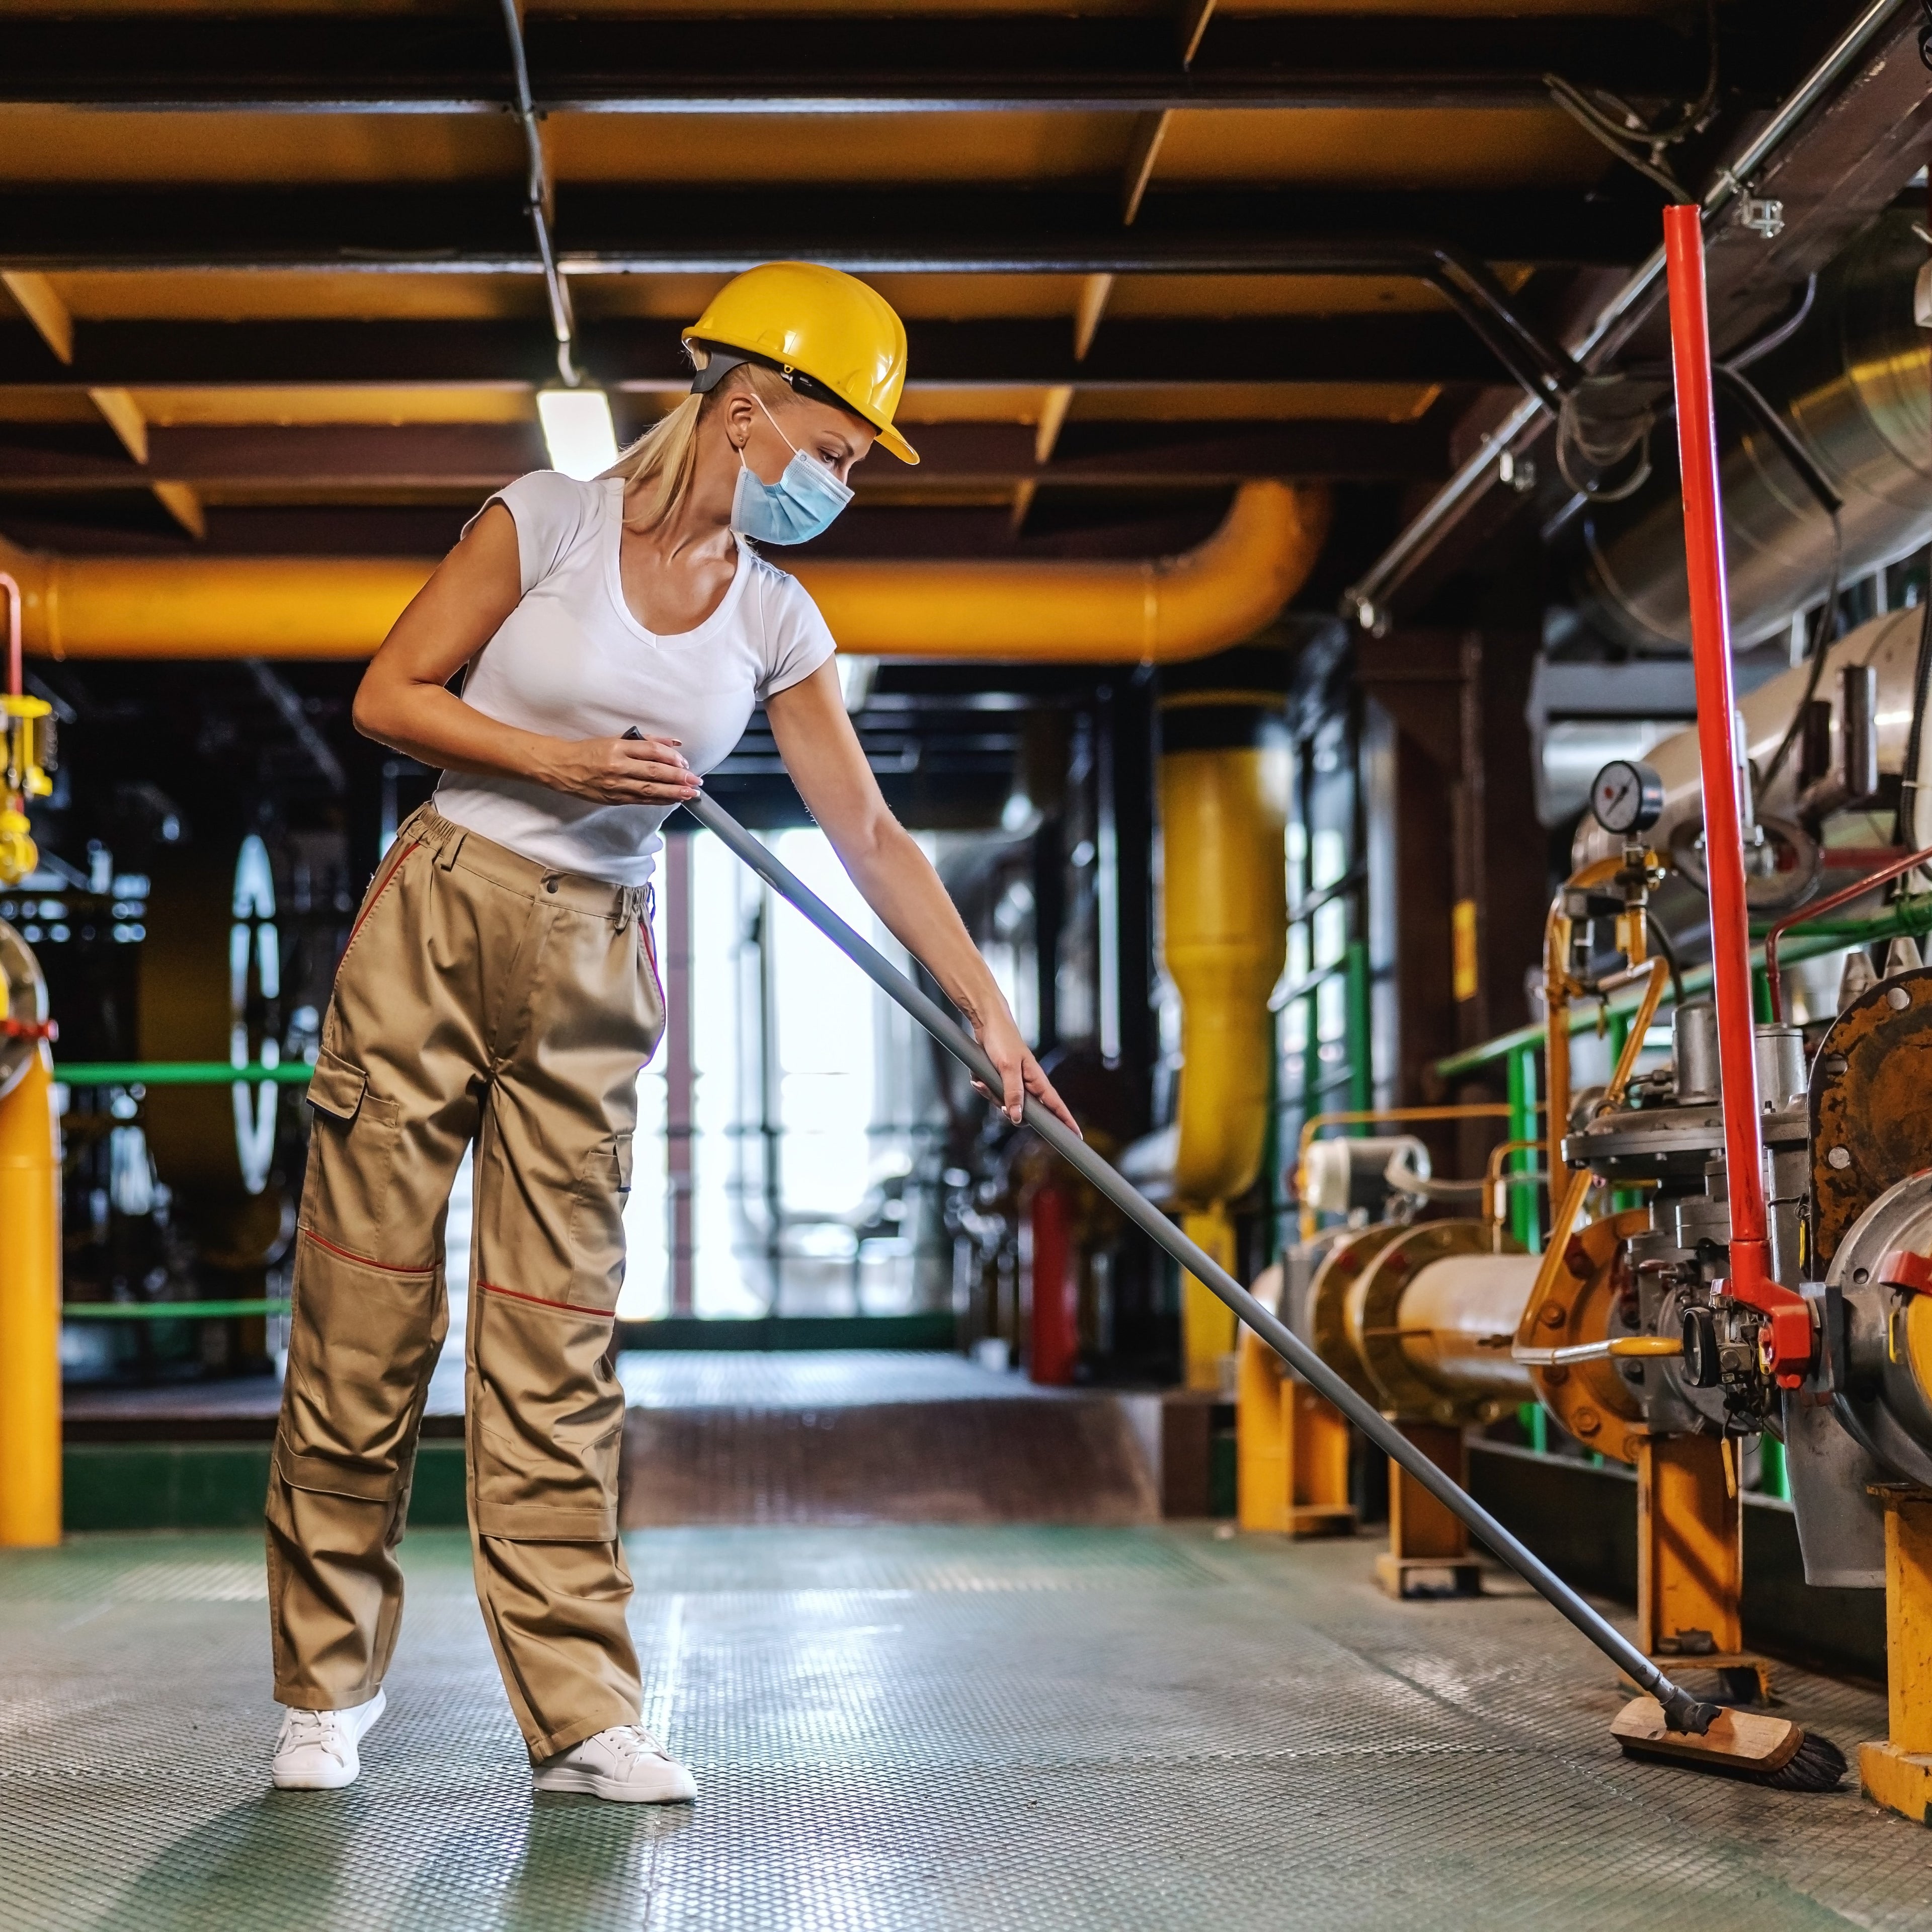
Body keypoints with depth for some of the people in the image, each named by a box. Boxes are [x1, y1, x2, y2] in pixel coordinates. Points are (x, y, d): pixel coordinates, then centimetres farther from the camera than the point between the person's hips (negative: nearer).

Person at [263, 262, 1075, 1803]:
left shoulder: (775, 625, 7)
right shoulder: (548, 522, -4)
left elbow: (873, 838, 8)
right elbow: (389, 695, -2)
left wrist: (991, 1015, 4)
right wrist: (561, 762, -12)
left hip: (593, 971, 3)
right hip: (436, 922, -3)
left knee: (556, 1350, 0)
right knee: (365, 1314, -1)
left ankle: (580, 1715, 3)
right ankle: (327, 1691, 11)